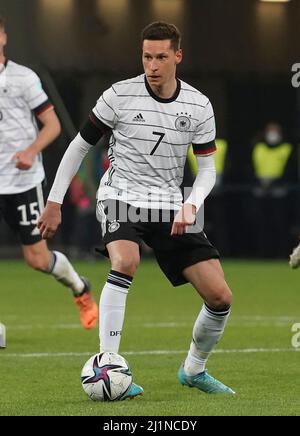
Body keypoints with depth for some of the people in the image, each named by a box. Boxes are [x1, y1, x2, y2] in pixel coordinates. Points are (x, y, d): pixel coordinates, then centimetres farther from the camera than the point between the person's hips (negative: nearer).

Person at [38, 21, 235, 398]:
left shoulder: (198, 106, -1)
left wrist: (191, 204, -15)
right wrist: (54, 203, 2)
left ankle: (193, 370, 22)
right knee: (126, 261, -36)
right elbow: (80, 146, 3)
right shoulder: (120, 95, -8)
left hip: (170, 207, 3)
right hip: (120, 197, -3)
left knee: (220, 297, -5)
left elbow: (207, 167, 5)